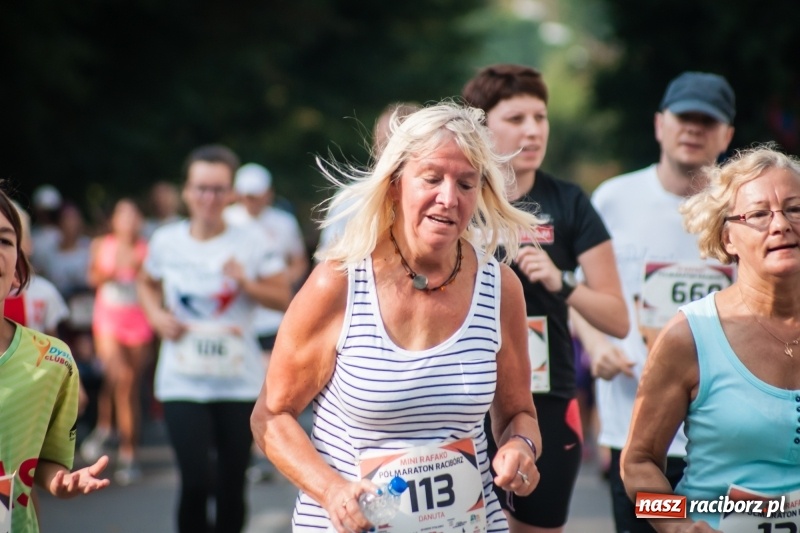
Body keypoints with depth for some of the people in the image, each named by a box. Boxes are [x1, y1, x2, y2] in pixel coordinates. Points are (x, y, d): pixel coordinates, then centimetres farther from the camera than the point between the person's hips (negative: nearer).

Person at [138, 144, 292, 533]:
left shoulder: (252, 244, -1)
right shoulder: (166, 241, 3)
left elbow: (283, 300, 2)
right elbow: (146, 283, 21)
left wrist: (247, 283, -15)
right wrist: (157, 315, 1)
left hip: (239, 380, 0)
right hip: (183, 381, 0)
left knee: (231, 484, 7)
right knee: (196, 482, -14)